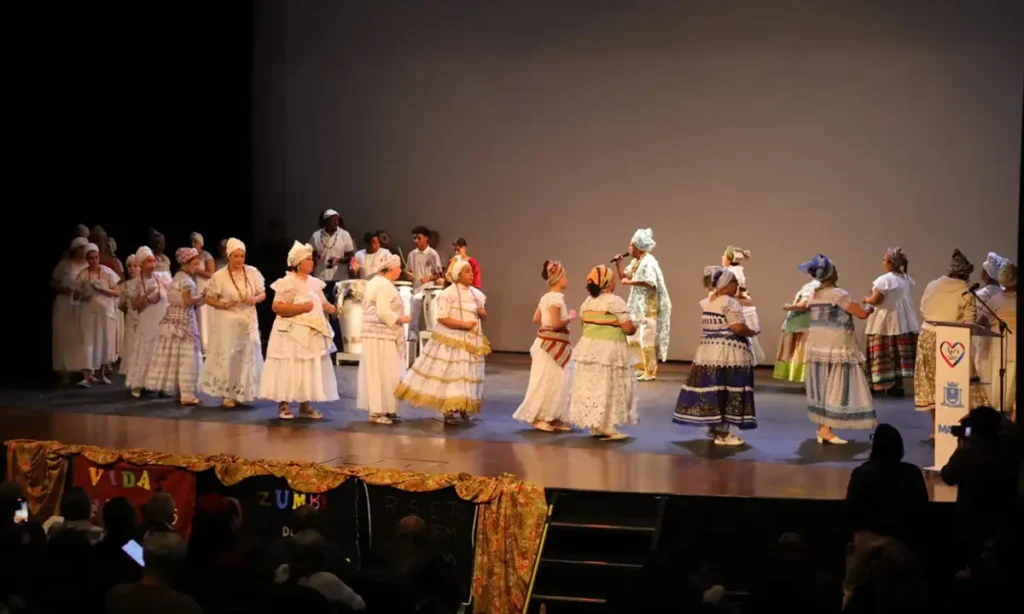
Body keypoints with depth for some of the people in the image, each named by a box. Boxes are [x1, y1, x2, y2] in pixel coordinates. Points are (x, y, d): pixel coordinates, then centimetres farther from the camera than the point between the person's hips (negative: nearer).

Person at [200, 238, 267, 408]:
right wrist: (224, 305, -17)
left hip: (248, 321, 3)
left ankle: (242, 394, 18)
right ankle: (226, 395, 10)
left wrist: (254, 299, -13)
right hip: (227, 322, -3)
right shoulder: (219, 276, -7)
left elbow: (263, 294, 8)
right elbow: (209, 299, 0)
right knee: (227, 357, 0)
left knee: (247, 356, 6)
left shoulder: (253, 272, 1)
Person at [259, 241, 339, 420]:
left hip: (312, 334, 7)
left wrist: (330, 308, -9)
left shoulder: (315, 282, 11)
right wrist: (301, 307, -22)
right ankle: (283, 405, 4)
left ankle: (305, 405, 15)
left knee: (311, 369, 8)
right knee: (288, 369, -4)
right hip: (291, 332, -7)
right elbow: (277, 307, -18)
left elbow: (323, 303, 14)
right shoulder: (286, 283, -11)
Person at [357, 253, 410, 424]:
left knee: (376, 373, 12)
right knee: (382, 373, -6)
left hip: (374, 333, 11)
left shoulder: (375, 282, 16)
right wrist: (401, 319, -14)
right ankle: (378, 412, -4)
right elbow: (383, 312, -25)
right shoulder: (385, 285, -17)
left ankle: (378, 409, 17)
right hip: (382, 335, -11)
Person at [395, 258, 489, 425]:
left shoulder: (477, 294, 7)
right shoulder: (448, 294, -12)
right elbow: (442, 318, -18)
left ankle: (463, 409, 19)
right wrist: (464, 324, -23)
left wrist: (482, 313, -7)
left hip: (471, 341, 6)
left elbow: (484, 317, 16)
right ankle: (448, 411, 0)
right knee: (450, 374, -5)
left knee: (467, 375, 10)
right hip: (451, 340, -6)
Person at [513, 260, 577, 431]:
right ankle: (537, 417, 3)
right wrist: (570, 318, -9)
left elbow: (536, 319, 15)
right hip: (552, 343, -10)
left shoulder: (546, 297, 11)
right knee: (546, 382, -3)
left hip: (549, 343, 10)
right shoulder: (556, 297, -17)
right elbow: (555, 324, -24)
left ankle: (552, 417, 15)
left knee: (554, 382, 12)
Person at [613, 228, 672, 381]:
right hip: (638, 307, 10)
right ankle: (641, 368, 22)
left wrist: (630, 282, -22)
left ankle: (650, 372, -1)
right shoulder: (636, 262, 12)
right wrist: (618, 264, 1)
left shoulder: (648, 262, -15)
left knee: (647, 340, -7)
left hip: (649, 308, -10)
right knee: (633, 339, 13)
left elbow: (650, 283, -27)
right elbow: (623, 277, 16)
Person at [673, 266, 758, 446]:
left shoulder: (705, 303, 12)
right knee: (726, 392, -4)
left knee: (711, 389, 13)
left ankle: (712, 426, 22)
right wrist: (753, 332, -5)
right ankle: (722, 433, -2)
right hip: (728, 354, -8)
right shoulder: (730, 303, -13)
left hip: (708, 351, 8)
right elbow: (738, 328, -20)